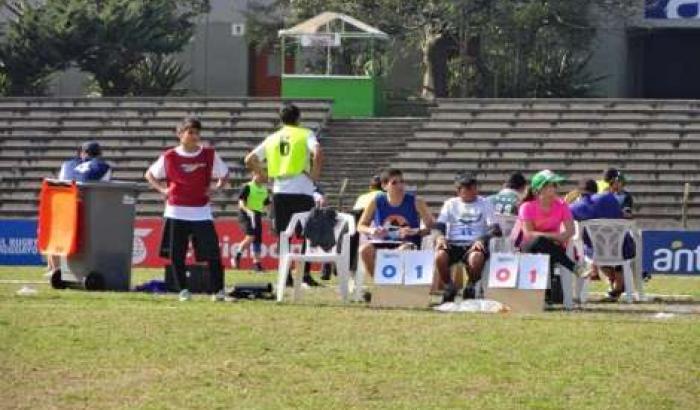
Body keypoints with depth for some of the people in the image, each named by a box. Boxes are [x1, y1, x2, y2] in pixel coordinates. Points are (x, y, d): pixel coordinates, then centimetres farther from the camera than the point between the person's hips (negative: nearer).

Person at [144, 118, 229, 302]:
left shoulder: (209, 155, 2)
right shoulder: (169, 157, 1)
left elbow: (224, 174, 17)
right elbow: (150, 174, 14)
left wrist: (216, 188, 1)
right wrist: (162, 189, 0)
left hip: (202, 212, 0)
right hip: (176, 212, 0)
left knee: (212, 252, -8)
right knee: (176, 254, 1)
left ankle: (218, 290, -1)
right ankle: (183, 290, 13)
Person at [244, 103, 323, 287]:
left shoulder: (272, 138, 13)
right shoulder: (305, 134, 1)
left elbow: (249, 160, 13)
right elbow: (317, 153, -18)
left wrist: (264, 172, 18)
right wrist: (315, 175, -8)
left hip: (279, 192, 3)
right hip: (302, 191, -3)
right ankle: (305, 274, -3)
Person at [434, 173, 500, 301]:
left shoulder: (485, 203, 12)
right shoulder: (450, 204, 17)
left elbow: (493, 228, 2)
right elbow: (440, 225, 7)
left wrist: (482, 240, -19)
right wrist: (439, 237, -18)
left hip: (474, 244, -1)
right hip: (453, 244, 1)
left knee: (476, 257, -38)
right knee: (439, 256, -33)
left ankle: (471, 286, -8)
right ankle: (449, 287, -7)